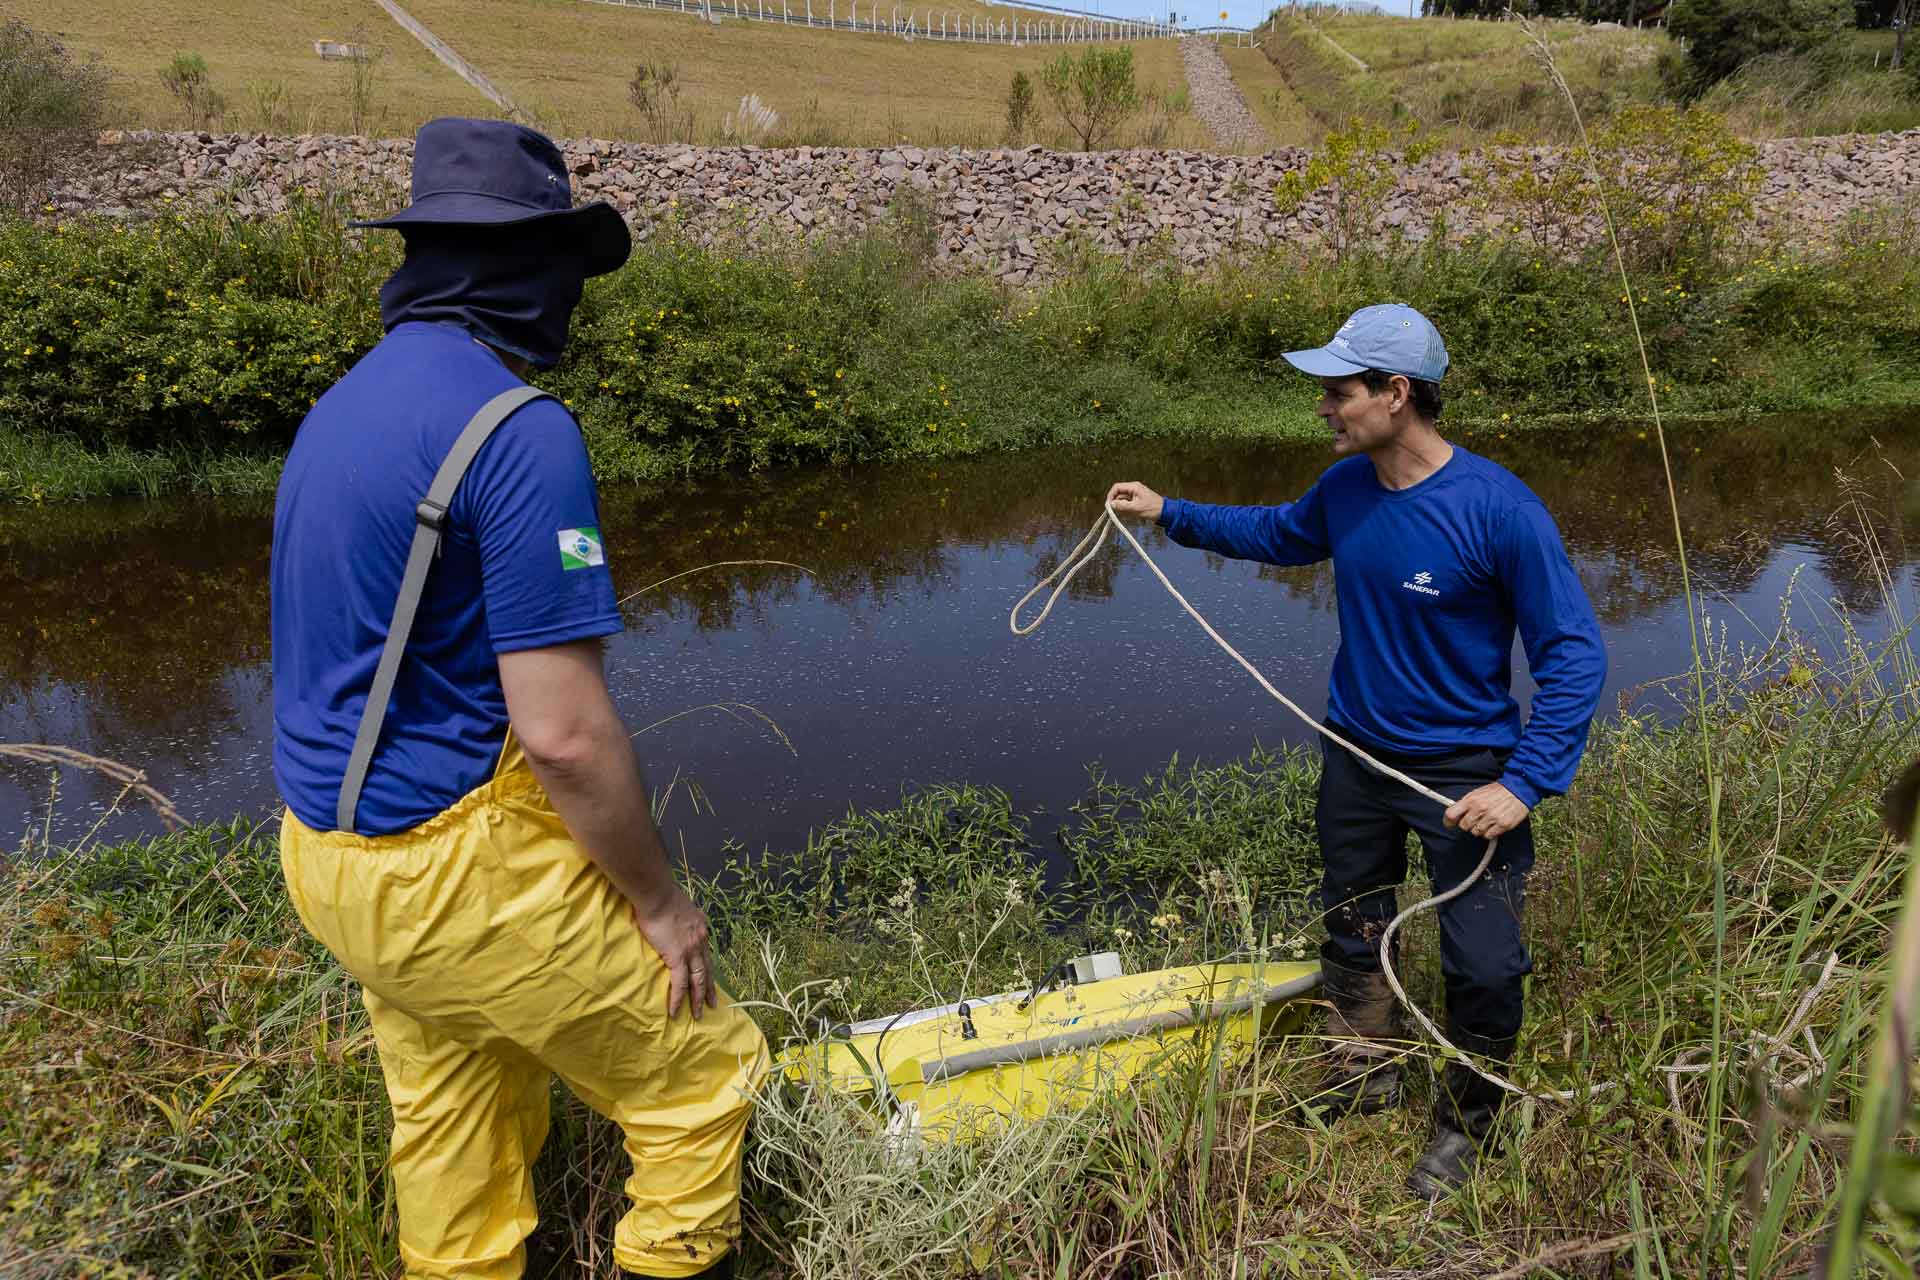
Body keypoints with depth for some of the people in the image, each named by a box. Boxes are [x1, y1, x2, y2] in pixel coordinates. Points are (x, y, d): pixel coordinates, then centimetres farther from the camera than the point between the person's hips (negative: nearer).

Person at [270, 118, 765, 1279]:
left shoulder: (342, 405, 7)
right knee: (703, 1079, 9)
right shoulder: (518, 429, -22)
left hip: (333, 846, 9)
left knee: (450, 1121, 24)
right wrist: (661, 901, -10)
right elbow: (563, 733, -24)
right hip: (462, 865, -9)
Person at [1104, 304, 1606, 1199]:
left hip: (1465, 771, -5)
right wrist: (1171, 514, 14)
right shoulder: (1344, 487, -6)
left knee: (1483, 968, -1)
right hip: (1356, 754, 6)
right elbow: (1281, 533, 18)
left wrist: (1526, 783, -27)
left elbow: (1574, 654, -20)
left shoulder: (1498, 508, -24)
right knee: (1351, 930, 21)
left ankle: (1464, 1125, 28)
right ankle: (1364, 1076, 46)